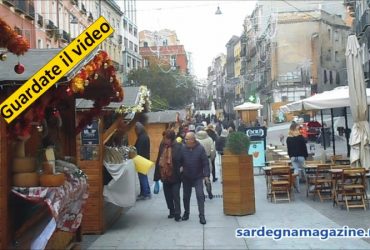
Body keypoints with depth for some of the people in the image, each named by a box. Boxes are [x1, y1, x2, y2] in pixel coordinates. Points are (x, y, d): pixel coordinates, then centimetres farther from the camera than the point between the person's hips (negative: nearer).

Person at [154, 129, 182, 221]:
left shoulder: (178, 147, -14)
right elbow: (158, 160, 6)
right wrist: (157, 175, 5)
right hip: (165, 176, 6)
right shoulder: (162, 146, 2)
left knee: (176, 196, 1)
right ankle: (172, 211, 32)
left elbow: (179, 160, -14)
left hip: (175, 176, -6)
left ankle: (177, 213, 12)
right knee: (168, 196, 16)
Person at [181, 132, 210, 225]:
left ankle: (202, 215, 2)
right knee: (186, 196, 13)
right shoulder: (183, 148, -8)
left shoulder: (200, 148, -14)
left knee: (200, 195, -6)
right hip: (186, 177, 3)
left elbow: (205, 163, -12)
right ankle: (186, 212, 31)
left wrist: (206, 175, -15)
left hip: (198, 177, -3)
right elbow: (179, 161, 0)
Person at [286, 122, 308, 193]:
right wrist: (306, 155, 6)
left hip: (293, 157, 3)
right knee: (301, 170, 15)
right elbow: (304, 147, -5)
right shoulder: (300, 137, -7)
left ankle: (297, 188, -2)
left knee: (296, 171, 3)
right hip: (301, 156, -3)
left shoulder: (288, 138, 3)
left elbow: (288, 149, 8)